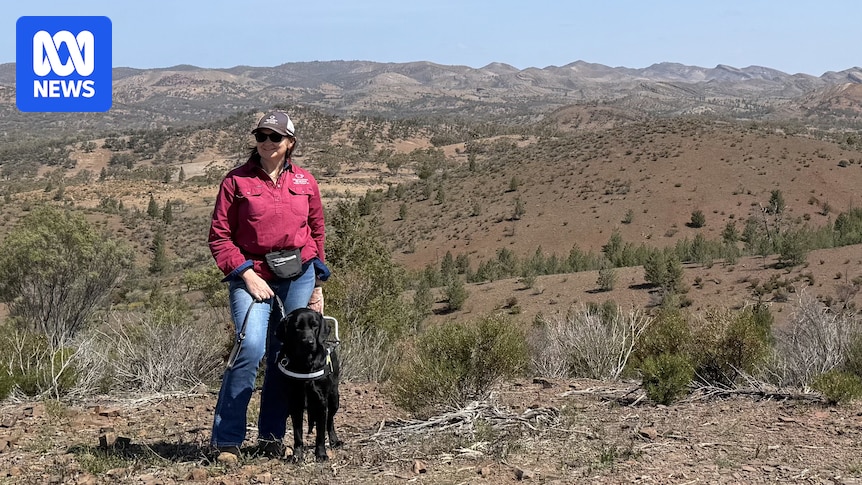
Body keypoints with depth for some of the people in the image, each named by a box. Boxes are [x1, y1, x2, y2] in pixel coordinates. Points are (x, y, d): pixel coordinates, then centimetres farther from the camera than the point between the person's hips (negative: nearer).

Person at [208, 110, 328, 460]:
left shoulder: (305, 182, 8)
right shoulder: (236, 180, -1)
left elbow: (317, 233, 16)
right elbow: (219, 236, -2)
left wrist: (317, 284, 13)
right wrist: (247, 276, -11)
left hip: (299, 276, 4)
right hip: (251, 275, -3)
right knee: (251, 347, -20)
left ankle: (271, 437, 20)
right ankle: (227, 440, -11)